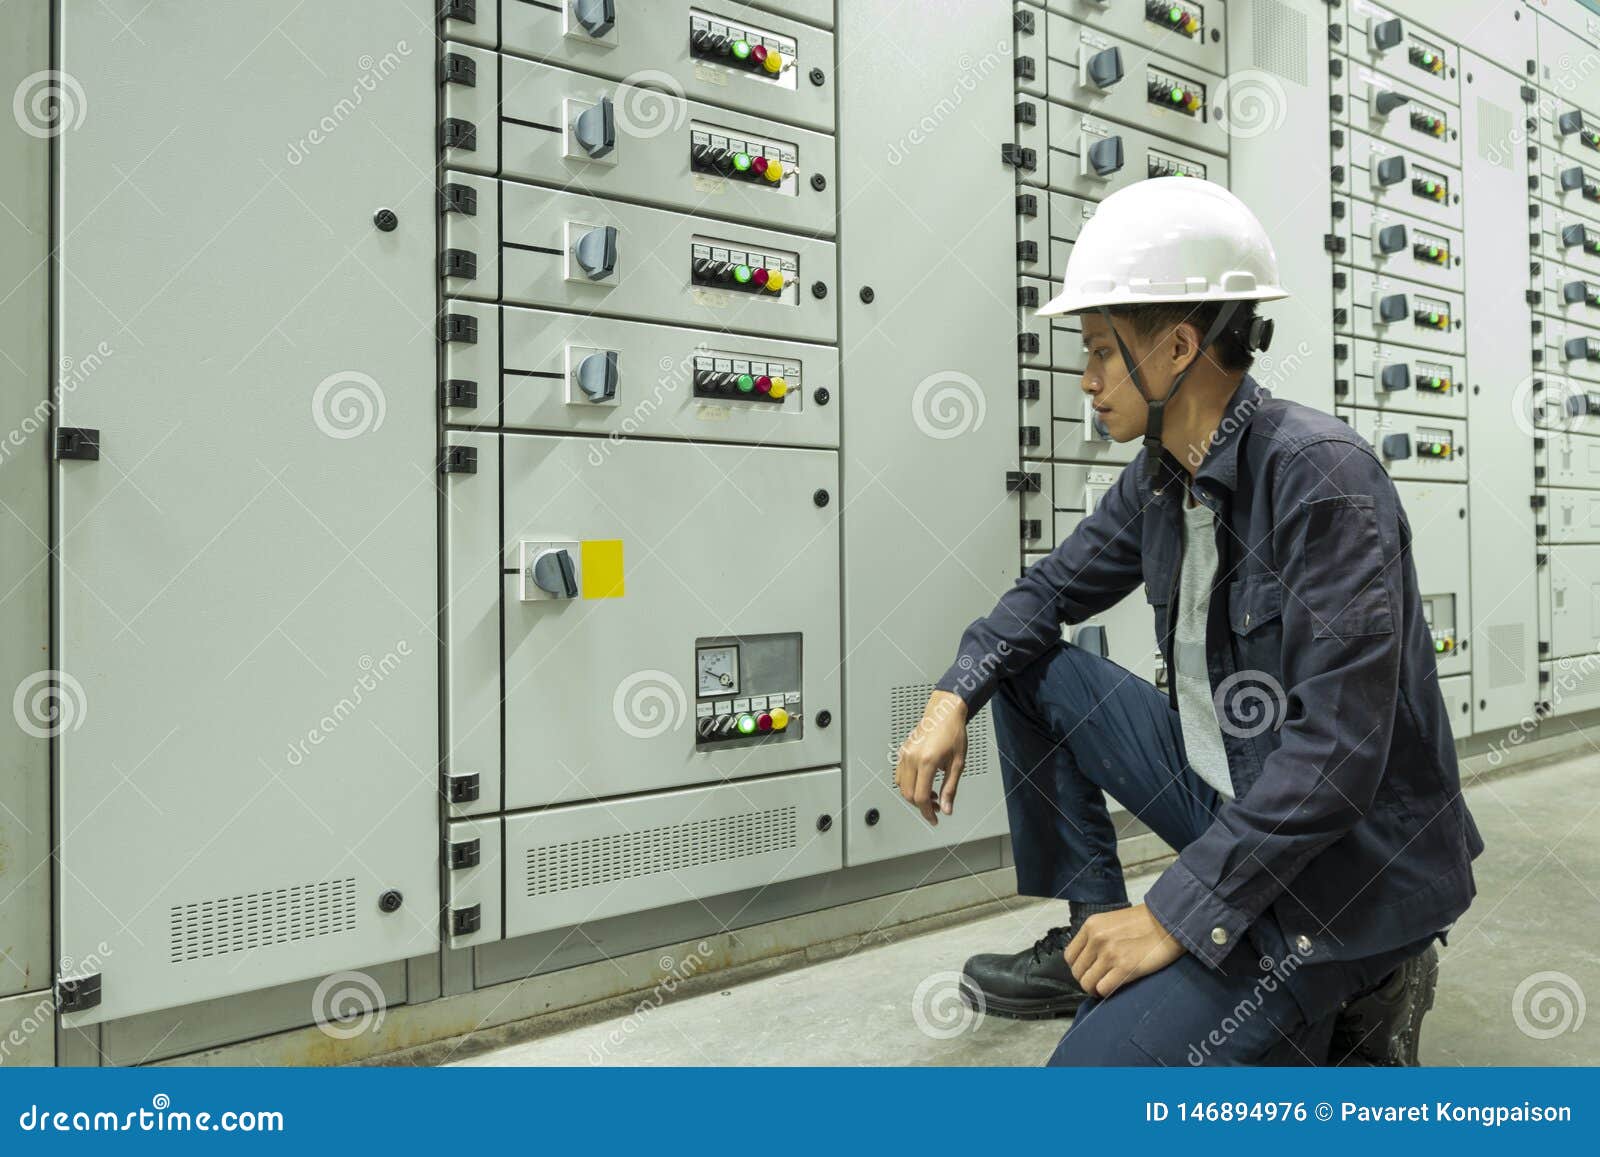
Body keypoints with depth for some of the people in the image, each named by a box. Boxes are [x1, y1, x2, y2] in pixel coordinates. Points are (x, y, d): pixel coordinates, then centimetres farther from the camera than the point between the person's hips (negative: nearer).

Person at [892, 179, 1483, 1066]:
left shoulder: (1318, 472, -25)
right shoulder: (1160, 478, 0)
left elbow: (1336, 752, -28)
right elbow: (1053, 588, 12)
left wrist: (1174, 912, -24)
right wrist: (952, 699, -6)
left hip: (1348, 855, -8)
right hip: (1225, 792, 8)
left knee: (1100, 1064, -17)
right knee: (1027, 666, 3)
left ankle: (1352, 998, 6)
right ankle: (1089, 934, 11)